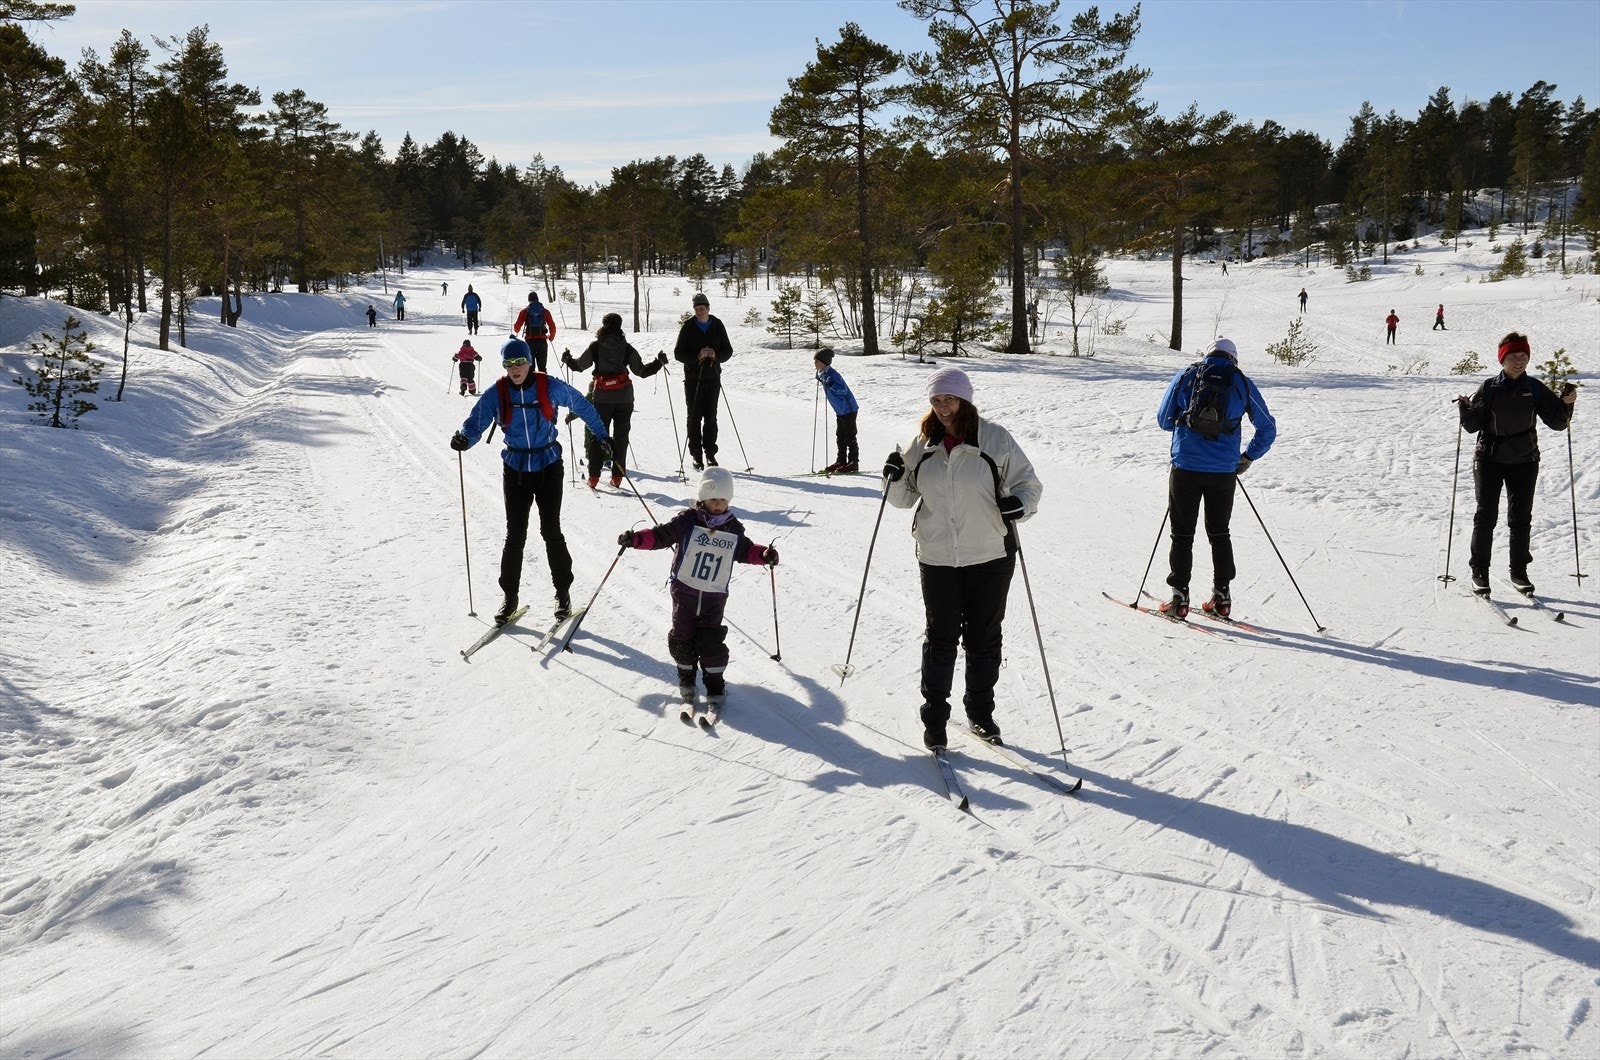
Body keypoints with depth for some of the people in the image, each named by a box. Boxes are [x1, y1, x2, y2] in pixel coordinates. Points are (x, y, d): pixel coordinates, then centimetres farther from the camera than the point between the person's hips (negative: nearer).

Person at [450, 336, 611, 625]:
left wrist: (601, 434, 15)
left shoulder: (550, 387, -8)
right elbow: (476, 421, -15)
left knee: (551, 531, -1)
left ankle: (563, 591, 15)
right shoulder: (496, 393, -6)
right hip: (515, 469, 1)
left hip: (548, 467, -1)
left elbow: (582, 406, 6)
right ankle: (510, 596, 15)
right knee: (515, 535, 2)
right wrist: (463, 439, -37)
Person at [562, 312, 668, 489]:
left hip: (602, 396, -1)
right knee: (621, 435, 9)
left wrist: (567, 360, 24)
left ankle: (594, 476, 1)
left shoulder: (596, 346, -2)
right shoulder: (627, 348, 0)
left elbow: (579, 365, 3)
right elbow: (641, 371, 0)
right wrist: (659, 362, 13)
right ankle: (617, 476, 6)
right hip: (624, 396, 1)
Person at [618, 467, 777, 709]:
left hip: (715, 596, 1)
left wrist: (764, 554, -3)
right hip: (684, 591, -1)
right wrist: (636, 539, -26)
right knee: (682, 636, 5)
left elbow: (745, 550, 15)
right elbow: (660, 535, -11)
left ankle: (715, 684, 9)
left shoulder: (734, 528, 2)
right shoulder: (687, 521, -9)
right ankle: (686, 676, 26)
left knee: (711, 641, -4)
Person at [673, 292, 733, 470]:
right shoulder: (688, 327, -2)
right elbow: (678, 353, -3)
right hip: (693, 378, -2)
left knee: (711, 417, 4)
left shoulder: (717, 326, 3)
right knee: (694, 417, -1)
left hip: (712, 377, 2)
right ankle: (697, 455, 4)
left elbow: (728, 351, 8)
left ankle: (710, 453, 13)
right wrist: (697, 356, -20)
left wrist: (716, 356, -14)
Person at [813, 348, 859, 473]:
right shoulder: (823, 374, 7)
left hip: (848, 410, -10)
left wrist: (830, 384, -38)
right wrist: (819, 378, 18)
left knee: (849, 437, -4)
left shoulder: (832, 374, -21)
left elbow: (843, 389, -29)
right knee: (840, 437, 14)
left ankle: (853, 464, 2)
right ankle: (841, 462, 21)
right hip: (840, 411, 10)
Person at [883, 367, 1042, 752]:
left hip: (990, 557, -1)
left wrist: (1019, 503, -22)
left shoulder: (995, 439, -6)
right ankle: (934, 717, 18)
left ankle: (980, 712, 28)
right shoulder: (921, 445, 3)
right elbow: (904, 497, 13)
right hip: (937, 559, 1)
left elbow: (1028, 483, -1)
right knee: (940, 637, 6)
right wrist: (895, 479, -9)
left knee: (984, 637, 11)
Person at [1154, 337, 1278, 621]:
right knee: (1219, 534, 16)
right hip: (1224, 472, 1)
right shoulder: (1243, 384, 5)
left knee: (1182, 534, 7)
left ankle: (1179, 599, 5)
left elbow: (1163, 419, 10)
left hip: (1185, 469, -1)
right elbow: (1267, 429, 8)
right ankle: (1221, 598, 17)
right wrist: (1247, 458, 18)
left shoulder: (1185, 377, 3)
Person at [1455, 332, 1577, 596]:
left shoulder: (1535, 389, 1)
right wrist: (1465, 409, -22)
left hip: (1524, 462, 2)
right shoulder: (1489, 388, -2)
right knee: (1486, 516, -2)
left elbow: (1557, 423, 1)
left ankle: (1519, 572, 16)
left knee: (1521, 518, 5)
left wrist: (1566, 404, -16)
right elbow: (1473, 425, -3)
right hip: (1489, 460, -1)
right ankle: (1479, 571, 4)